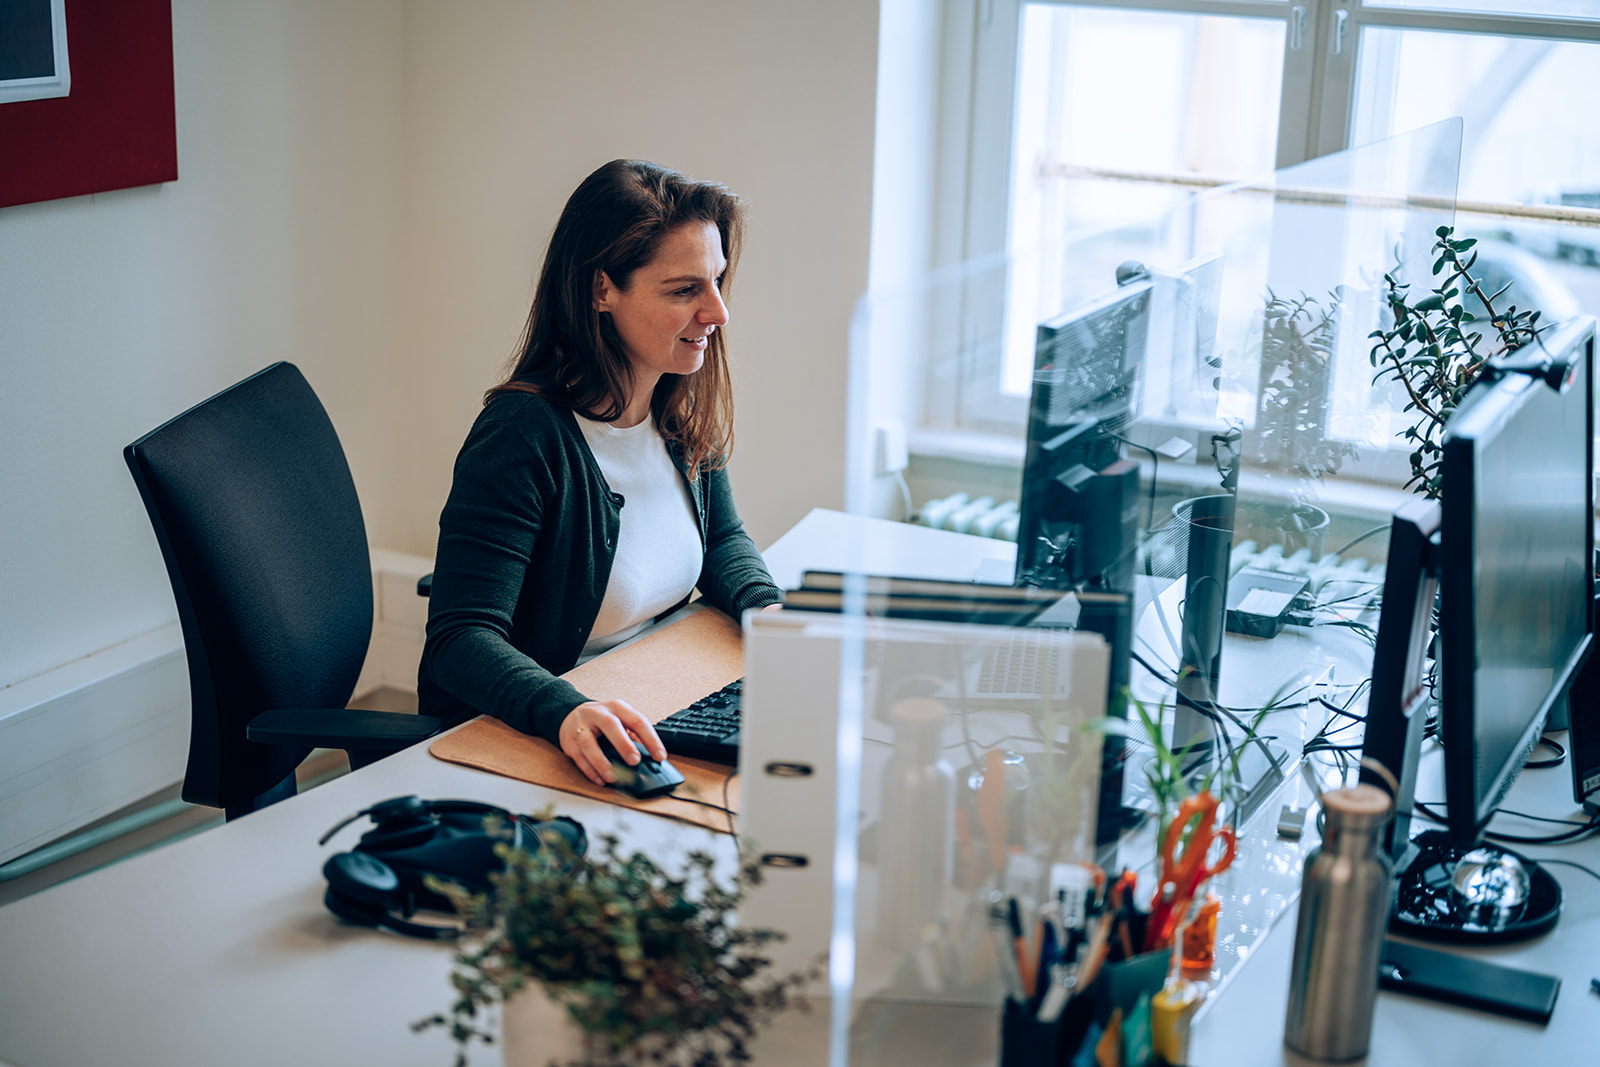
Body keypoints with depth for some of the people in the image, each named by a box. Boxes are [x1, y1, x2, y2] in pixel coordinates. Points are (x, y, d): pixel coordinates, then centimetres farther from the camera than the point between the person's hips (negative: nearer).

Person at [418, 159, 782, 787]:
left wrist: (770, 612, -6)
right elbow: (461, 638, -26)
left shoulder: (684, 410, 1)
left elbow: (722, 539, 16)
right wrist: (567, 713, -45)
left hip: (653, 712, 8)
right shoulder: (523, 436, -22)